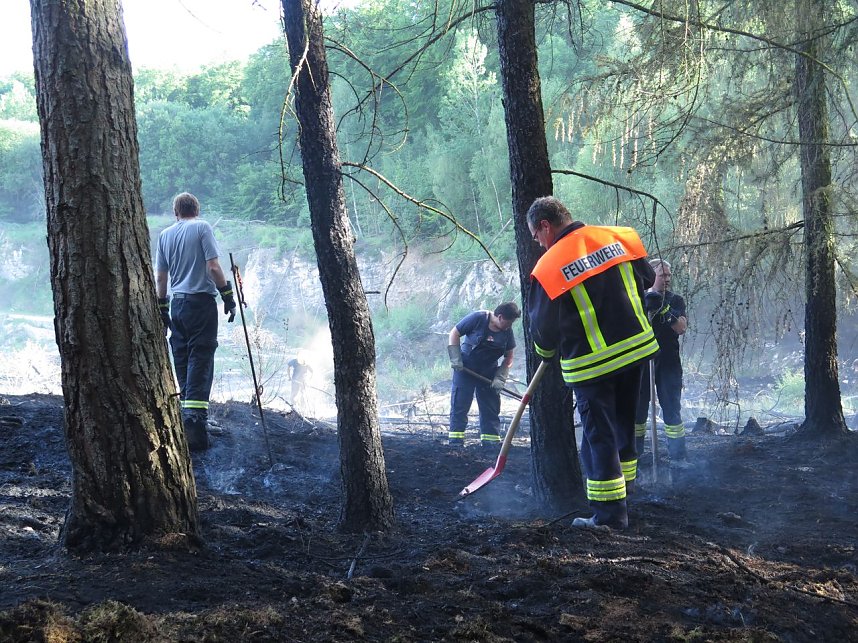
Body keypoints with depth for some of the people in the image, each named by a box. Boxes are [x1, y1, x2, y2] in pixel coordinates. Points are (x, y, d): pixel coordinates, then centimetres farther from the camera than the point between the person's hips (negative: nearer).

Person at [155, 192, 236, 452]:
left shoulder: (165, 235, 11)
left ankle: (187, 415, 22)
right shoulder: (202, 228, -3)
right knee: (200, 359, -9)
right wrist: (228, 296, -3)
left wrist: (162, 311, 19)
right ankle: (194, 419, -21)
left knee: (182, 359, 14)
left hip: (177, 304, 5)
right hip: (202, 302, -5)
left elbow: (160, 277, 12)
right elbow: (213, 267, -10)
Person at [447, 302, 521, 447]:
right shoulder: (477, 318, -17)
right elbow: (454, 334, -9)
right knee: (459, 406, -5)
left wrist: (500, 378, -8)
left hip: (489, 373, 5)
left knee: (491, 410, 5)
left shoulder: (507, 331, -3)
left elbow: (508, 358, 4)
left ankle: (491, 443, 12)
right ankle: (455, 443, -2)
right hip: (465, 369, -4)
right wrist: (455, 359, -15)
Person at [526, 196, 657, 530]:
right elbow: (647, 280, 13)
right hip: (637, 349, 6)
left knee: (598, 435, 3)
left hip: (590, 364, -5)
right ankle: (626, 488, 33)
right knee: (624, 424, 21)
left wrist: (546, 350, 16)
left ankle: (610, 513, 5)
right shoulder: (619, 238, -2)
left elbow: (543, 328, -6)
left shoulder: (549, 267, -16)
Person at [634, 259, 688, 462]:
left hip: (668, 363, 0)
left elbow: (681, 328, -9)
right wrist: (649, 308, -19)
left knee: (672, 409, -2)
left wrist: (663, 307, -20)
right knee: (637, 407, 5)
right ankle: (634, 453, 13)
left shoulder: (676, 300, 6)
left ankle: (678, 456, 0)